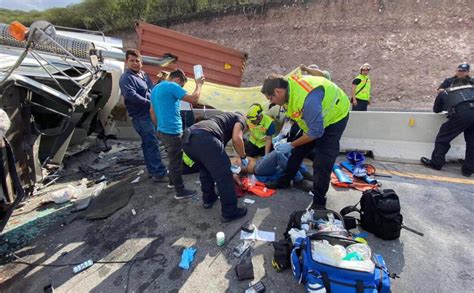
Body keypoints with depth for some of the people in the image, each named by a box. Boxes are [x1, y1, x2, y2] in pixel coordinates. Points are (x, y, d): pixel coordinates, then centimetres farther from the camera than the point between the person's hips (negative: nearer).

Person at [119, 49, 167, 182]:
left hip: (151, 114, 9)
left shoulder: (143, 74, 19)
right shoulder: (126, 78, -9)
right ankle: (160, 173, -7)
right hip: (141, 116, -9)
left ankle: (152, 170, 24)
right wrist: (150, 103, -20)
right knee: (153, 144, -11)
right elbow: (131, 96, -24)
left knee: (149, 144, 14)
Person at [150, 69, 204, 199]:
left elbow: (152, 111, 21)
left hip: (162, 130, 10)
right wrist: (199, 84, -2)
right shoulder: (172, 86, -14)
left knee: (173, 159, 23)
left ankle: (173, 181, 37)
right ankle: (180, 191, 9)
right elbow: (194, 99, -18)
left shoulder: (156, 88, 16)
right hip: (172, 131, -10)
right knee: (176, 161, -1)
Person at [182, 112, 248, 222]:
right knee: (224, 176, 5)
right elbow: (236, 139, 1)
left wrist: (227, 166, 56)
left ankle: (208, 199, 42)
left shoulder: (225, 117, 43)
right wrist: (243, 157, 18)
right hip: (205, 139, -8)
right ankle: (230, 212, 17)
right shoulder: (240, 118, 23)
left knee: (205, 168, 32)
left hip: (187, 139, 9)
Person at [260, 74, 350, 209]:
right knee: (298, 150, 11)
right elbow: (291, 110, 3)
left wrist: (290, 145, -25)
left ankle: (319, 201, 4)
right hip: (314, 116, 8)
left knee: (322, 162, -12)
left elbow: (316, 132, -33)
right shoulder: (288, 85, -17)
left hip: (335, 116, -8)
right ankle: (285, 181, 27)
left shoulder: (308, 99, -42)